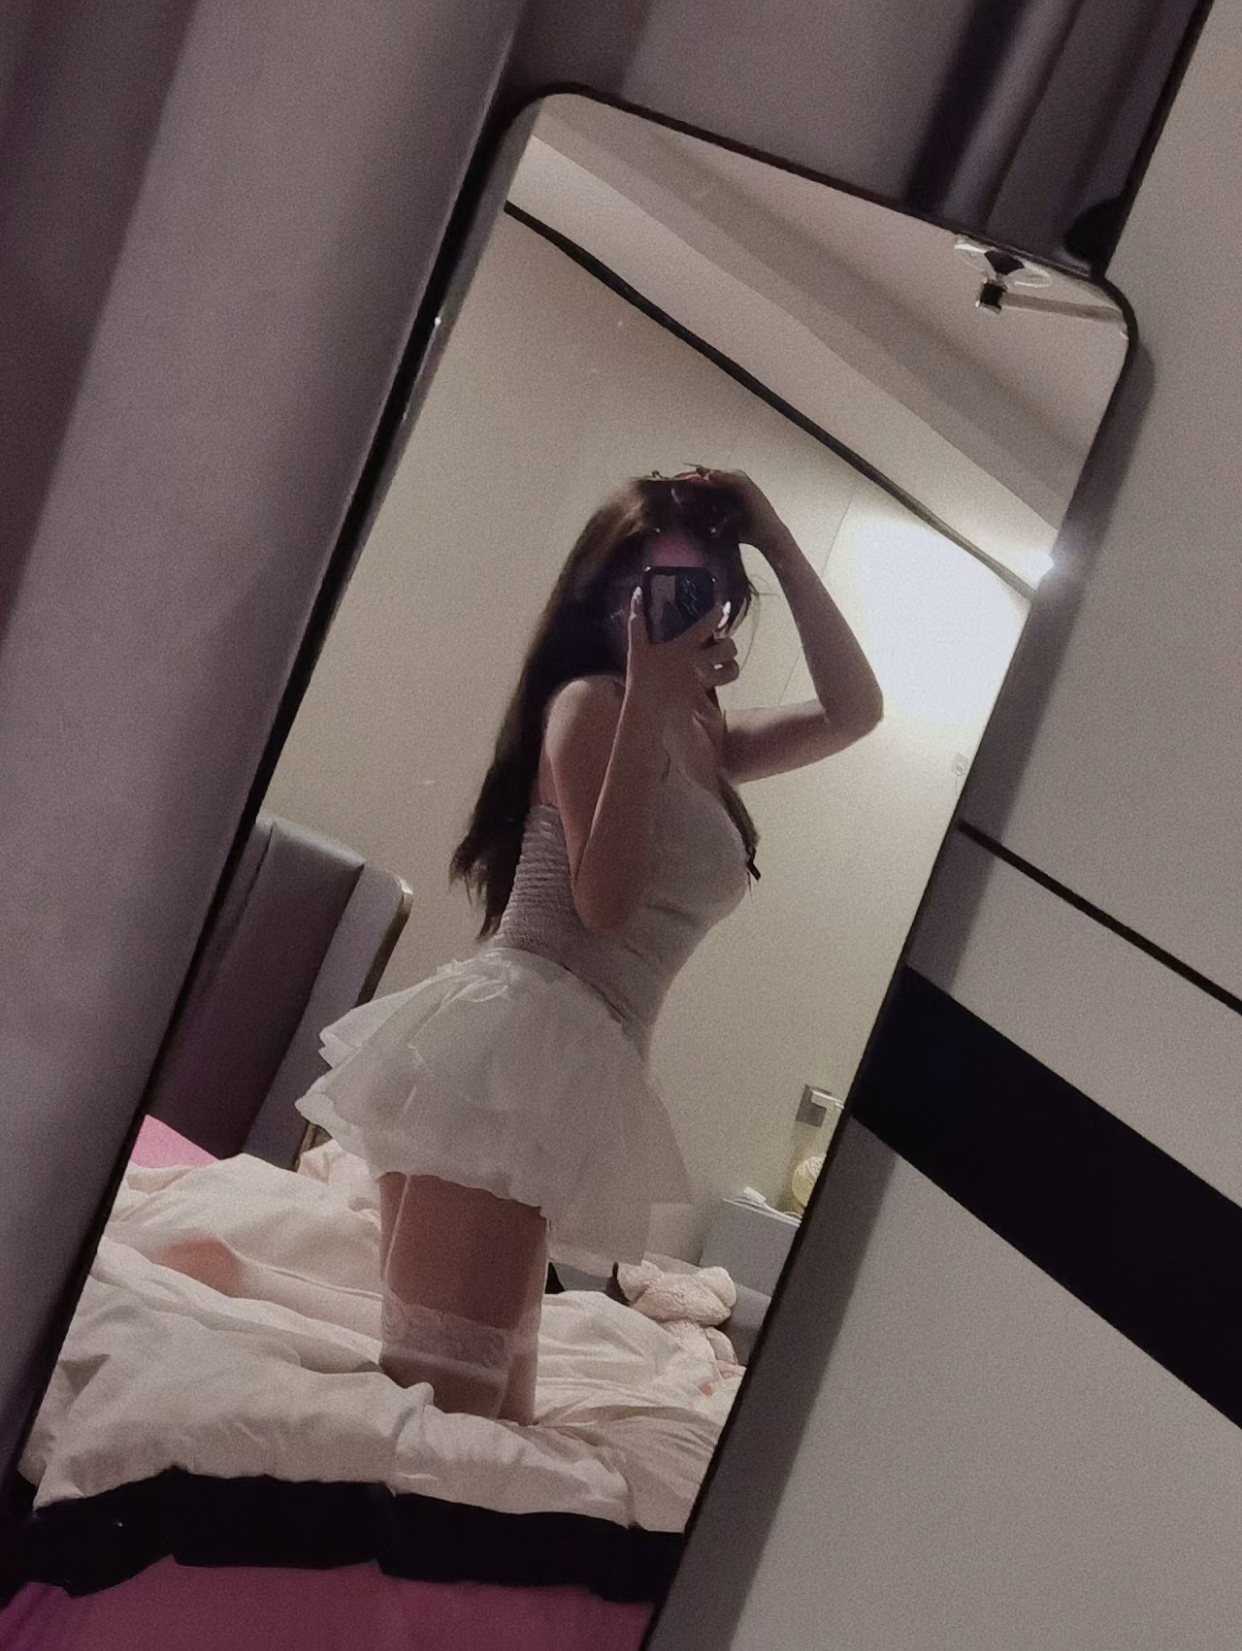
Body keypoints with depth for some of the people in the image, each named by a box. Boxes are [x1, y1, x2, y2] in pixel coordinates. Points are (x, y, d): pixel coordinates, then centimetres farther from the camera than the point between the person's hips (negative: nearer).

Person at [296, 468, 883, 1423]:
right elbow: (603, 898, -14)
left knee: (494, 1414, 5)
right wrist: (649, 690, -13)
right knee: (442, 1400, -16)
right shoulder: (595, 702, -2)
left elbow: (854, 712, 19)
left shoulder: (706, 742, 22)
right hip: (515, 1048, -9)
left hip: (568, 1066, 9)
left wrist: (781, 546, 15)